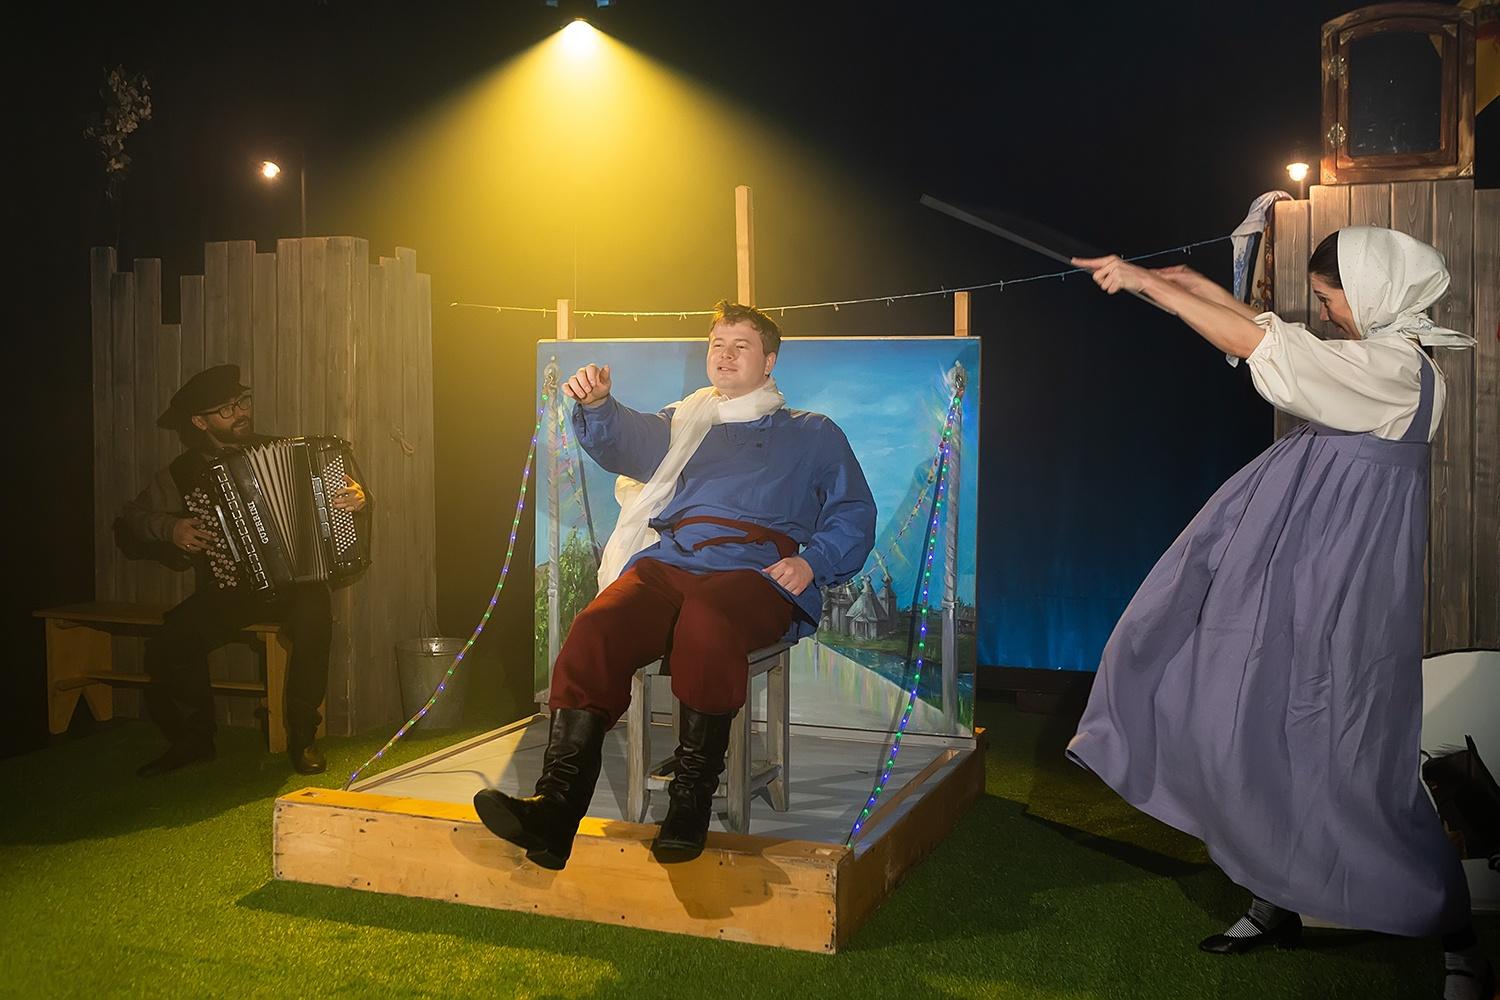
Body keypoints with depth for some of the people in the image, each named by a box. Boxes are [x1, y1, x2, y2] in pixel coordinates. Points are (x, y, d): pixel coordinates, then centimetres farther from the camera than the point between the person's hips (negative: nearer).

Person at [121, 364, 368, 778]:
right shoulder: (184, 472, 5)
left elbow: (334, 481, 6)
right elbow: (135, 514, 16)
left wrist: (356, 498, -17)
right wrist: (170, 528, -4)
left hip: (293, 580, -2)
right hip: (225, 588, 2)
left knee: (313, 618, -35)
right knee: (168, 646, -21)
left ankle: (302, 736, -18)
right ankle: (193, 739, 5)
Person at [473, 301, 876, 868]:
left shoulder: (814, 435, 26)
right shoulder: (683, 423, 34)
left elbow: (854, 517, 17)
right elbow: (624, 442, 15)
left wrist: (812, 561, -3)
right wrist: (597, 405, -9)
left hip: (753, 572, -3)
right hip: (666, 563, 3)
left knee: (707, 625, -40)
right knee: (596, 628, -30)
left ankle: (692, 801, -31)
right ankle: (556, 808, -40)